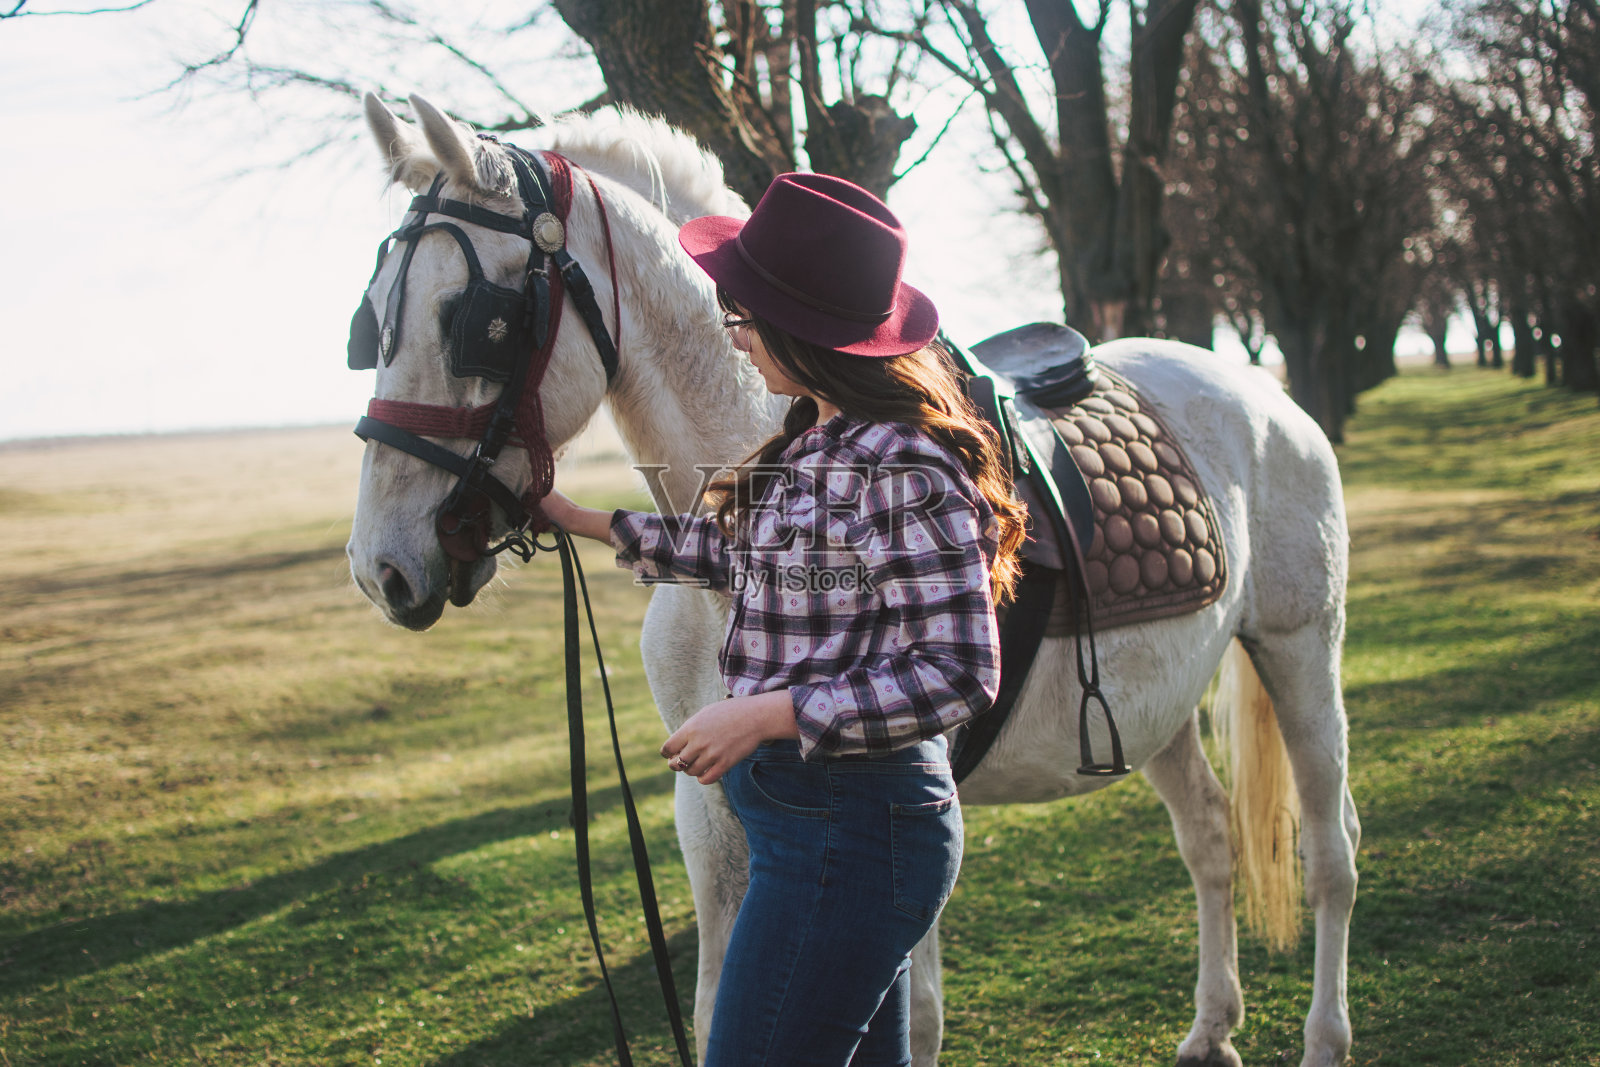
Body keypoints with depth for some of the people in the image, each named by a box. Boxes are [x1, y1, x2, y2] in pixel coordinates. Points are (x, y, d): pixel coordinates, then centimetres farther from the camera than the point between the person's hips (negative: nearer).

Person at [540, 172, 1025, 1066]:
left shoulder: (901, 469, -22)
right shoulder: (820, 440, 8)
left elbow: (958, 676, -24)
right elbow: (748, 549, 27)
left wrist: (767, 713, -25)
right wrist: (589, 523, 28)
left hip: (845, 836, -10)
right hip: (807, 815, 10)